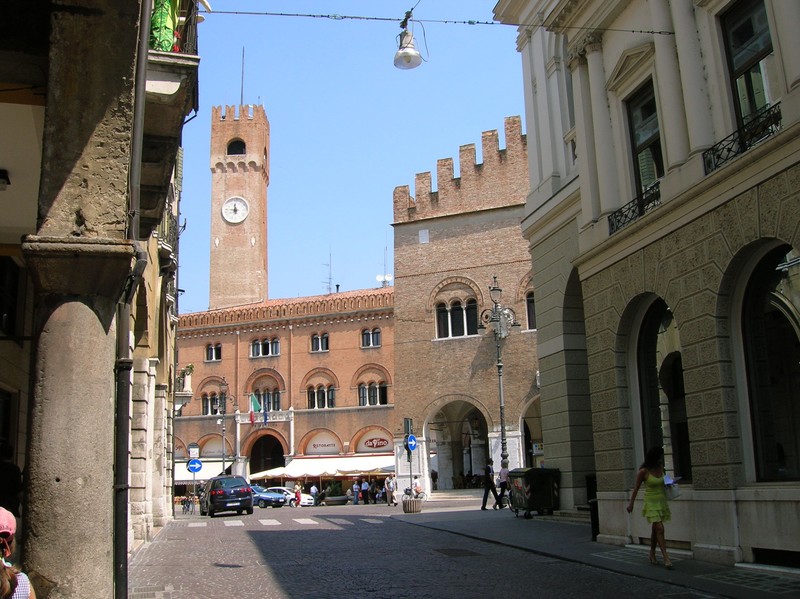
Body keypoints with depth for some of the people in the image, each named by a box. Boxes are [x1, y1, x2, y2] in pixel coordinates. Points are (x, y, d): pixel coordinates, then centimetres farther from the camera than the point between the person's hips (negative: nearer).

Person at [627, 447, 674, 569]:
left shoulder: (661, 468, 3)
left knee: (655, 529, 15)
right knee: (660, 529, -14)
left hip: (662, 500, 6)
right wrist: (631, 503, -1)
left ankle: (652, 554, 28)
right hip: (651, 502, -6)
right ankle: (666, 558, -16)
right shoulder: (643, 471, -13)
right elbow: (636, 488, -4)